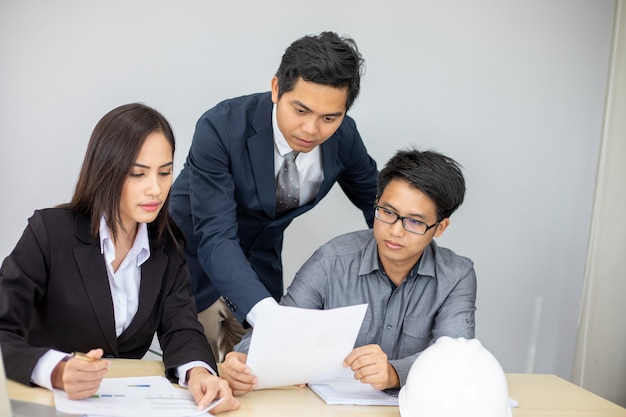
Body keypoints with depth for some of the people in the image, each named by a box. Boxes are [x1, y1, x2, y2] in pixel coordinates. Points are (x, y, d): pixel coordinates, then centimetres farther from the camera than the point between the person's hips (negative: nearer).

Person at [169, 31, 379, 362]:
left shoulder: (344, 137, -17)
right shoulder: (221, 129, -31)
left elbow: (376, 203, 3)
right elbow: (215, 239, -35)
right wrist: (268, 313, -50)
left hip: (260, 265, 4)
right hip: (196, 257, -4)